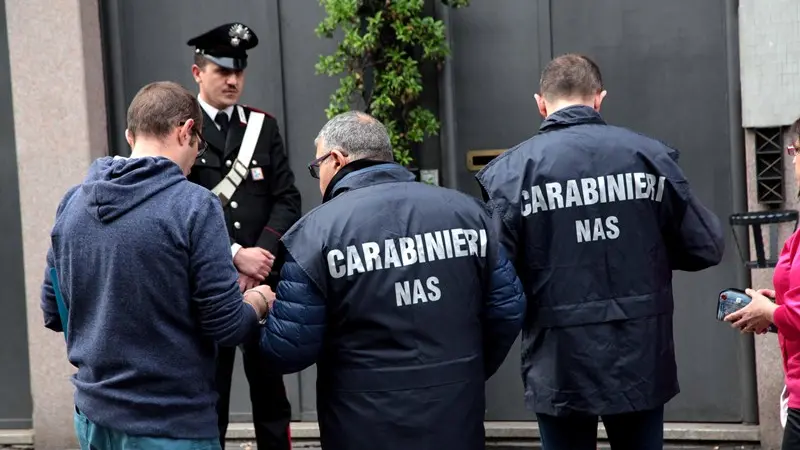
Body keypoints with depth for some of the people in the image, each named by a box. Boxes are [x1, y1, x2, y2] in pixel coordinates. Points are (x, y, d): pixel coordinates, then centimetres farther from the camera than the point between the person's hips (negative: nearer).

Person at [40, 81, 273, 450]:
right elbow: (226, 325, -14)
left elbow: (54, 315, 10)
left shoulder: (72, 202, 2)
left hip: (93, 418, 6)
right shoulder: (193, 205, -15)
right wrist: (258, 302, 6)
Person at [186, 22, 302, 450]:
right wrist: (235, 255, -16)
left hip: (264, 281, 3)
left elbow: (287, 200, 5)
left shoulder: (263, 125, 10)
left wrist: (262, 254, -10)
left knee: (270, 391, 10)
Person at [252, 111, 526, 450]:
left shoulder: (317, 230, -9)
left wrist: (260, 312, 10)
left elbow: (288, 349, -12)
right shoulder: (466, 210, 3)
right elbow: (508, 309, 4)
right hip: (458, 422, 4)